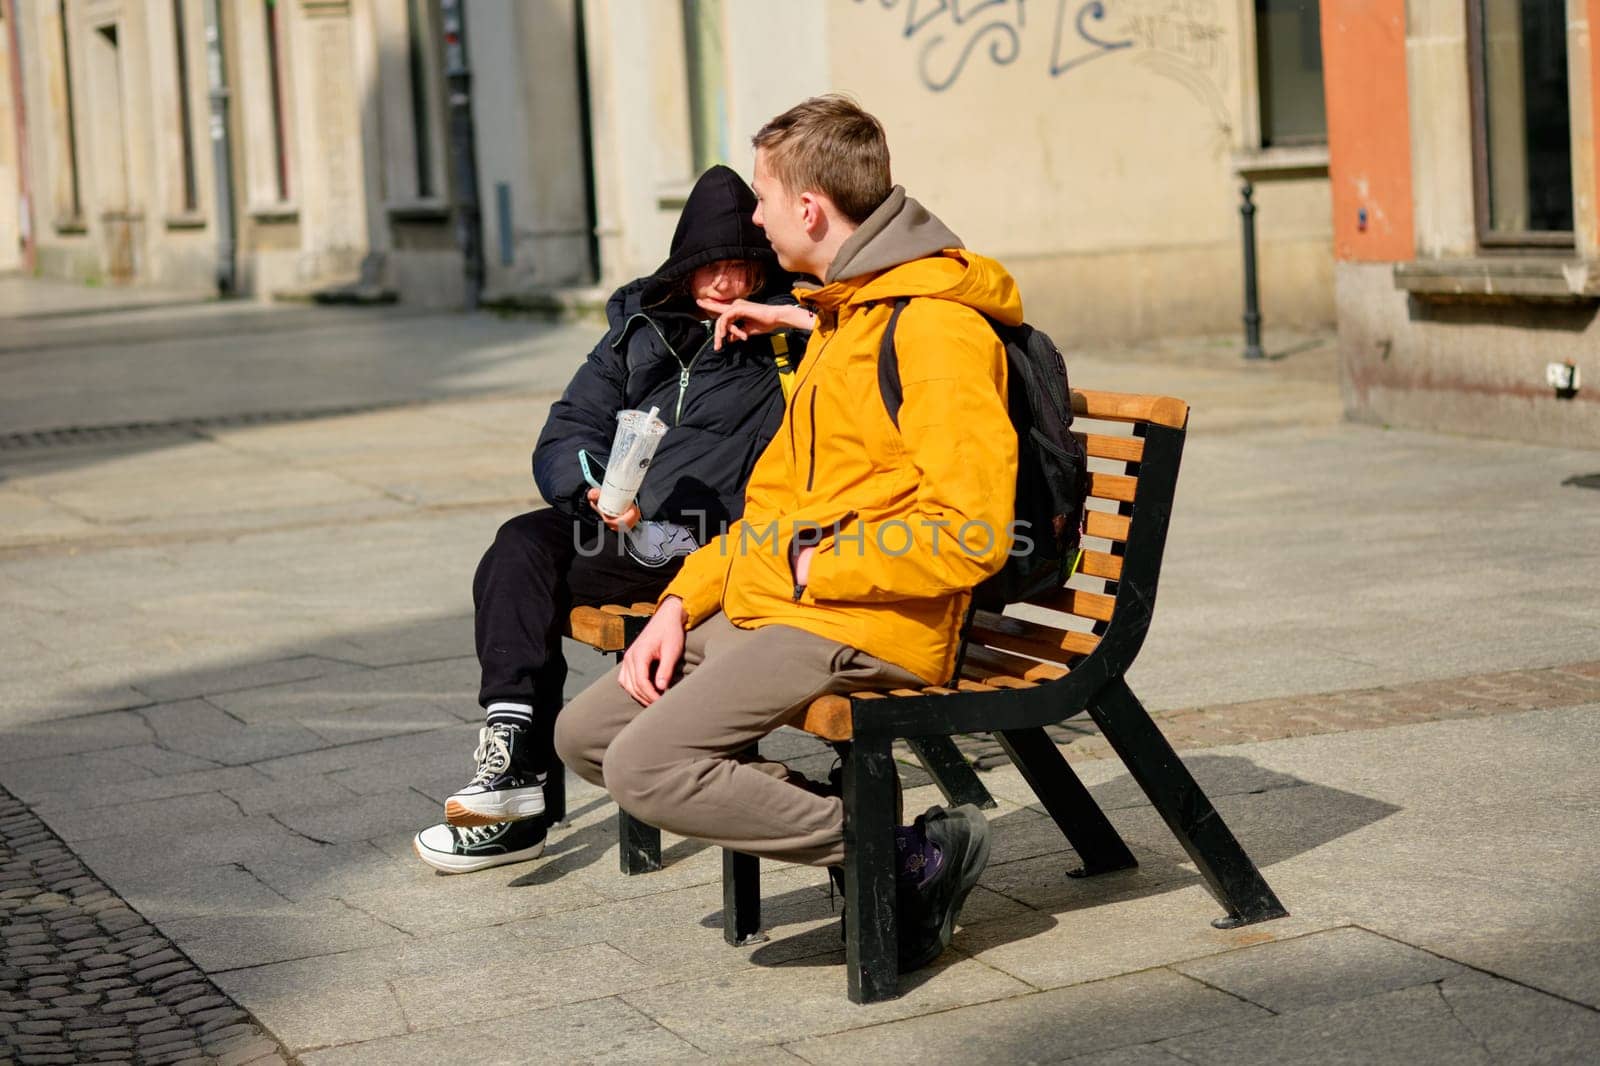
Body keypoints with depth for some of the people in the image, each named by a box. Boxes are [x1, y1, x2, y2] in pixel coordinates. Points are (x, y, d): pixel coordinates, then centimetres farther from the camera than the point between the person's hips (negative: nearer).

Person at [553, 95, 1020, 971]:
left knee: (646, 766, -21)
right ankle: (830, 819, 4)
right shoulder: (842, 316, 19)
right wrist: (683, 601, 10)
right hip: (762, 605, 11)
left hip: (857, 627, -11)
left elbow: (972, 534, -23)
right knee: (585, 733, 8)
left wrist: (818, 567, -15)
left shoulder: (938, 326, -15)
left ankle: (912, 858, -11)